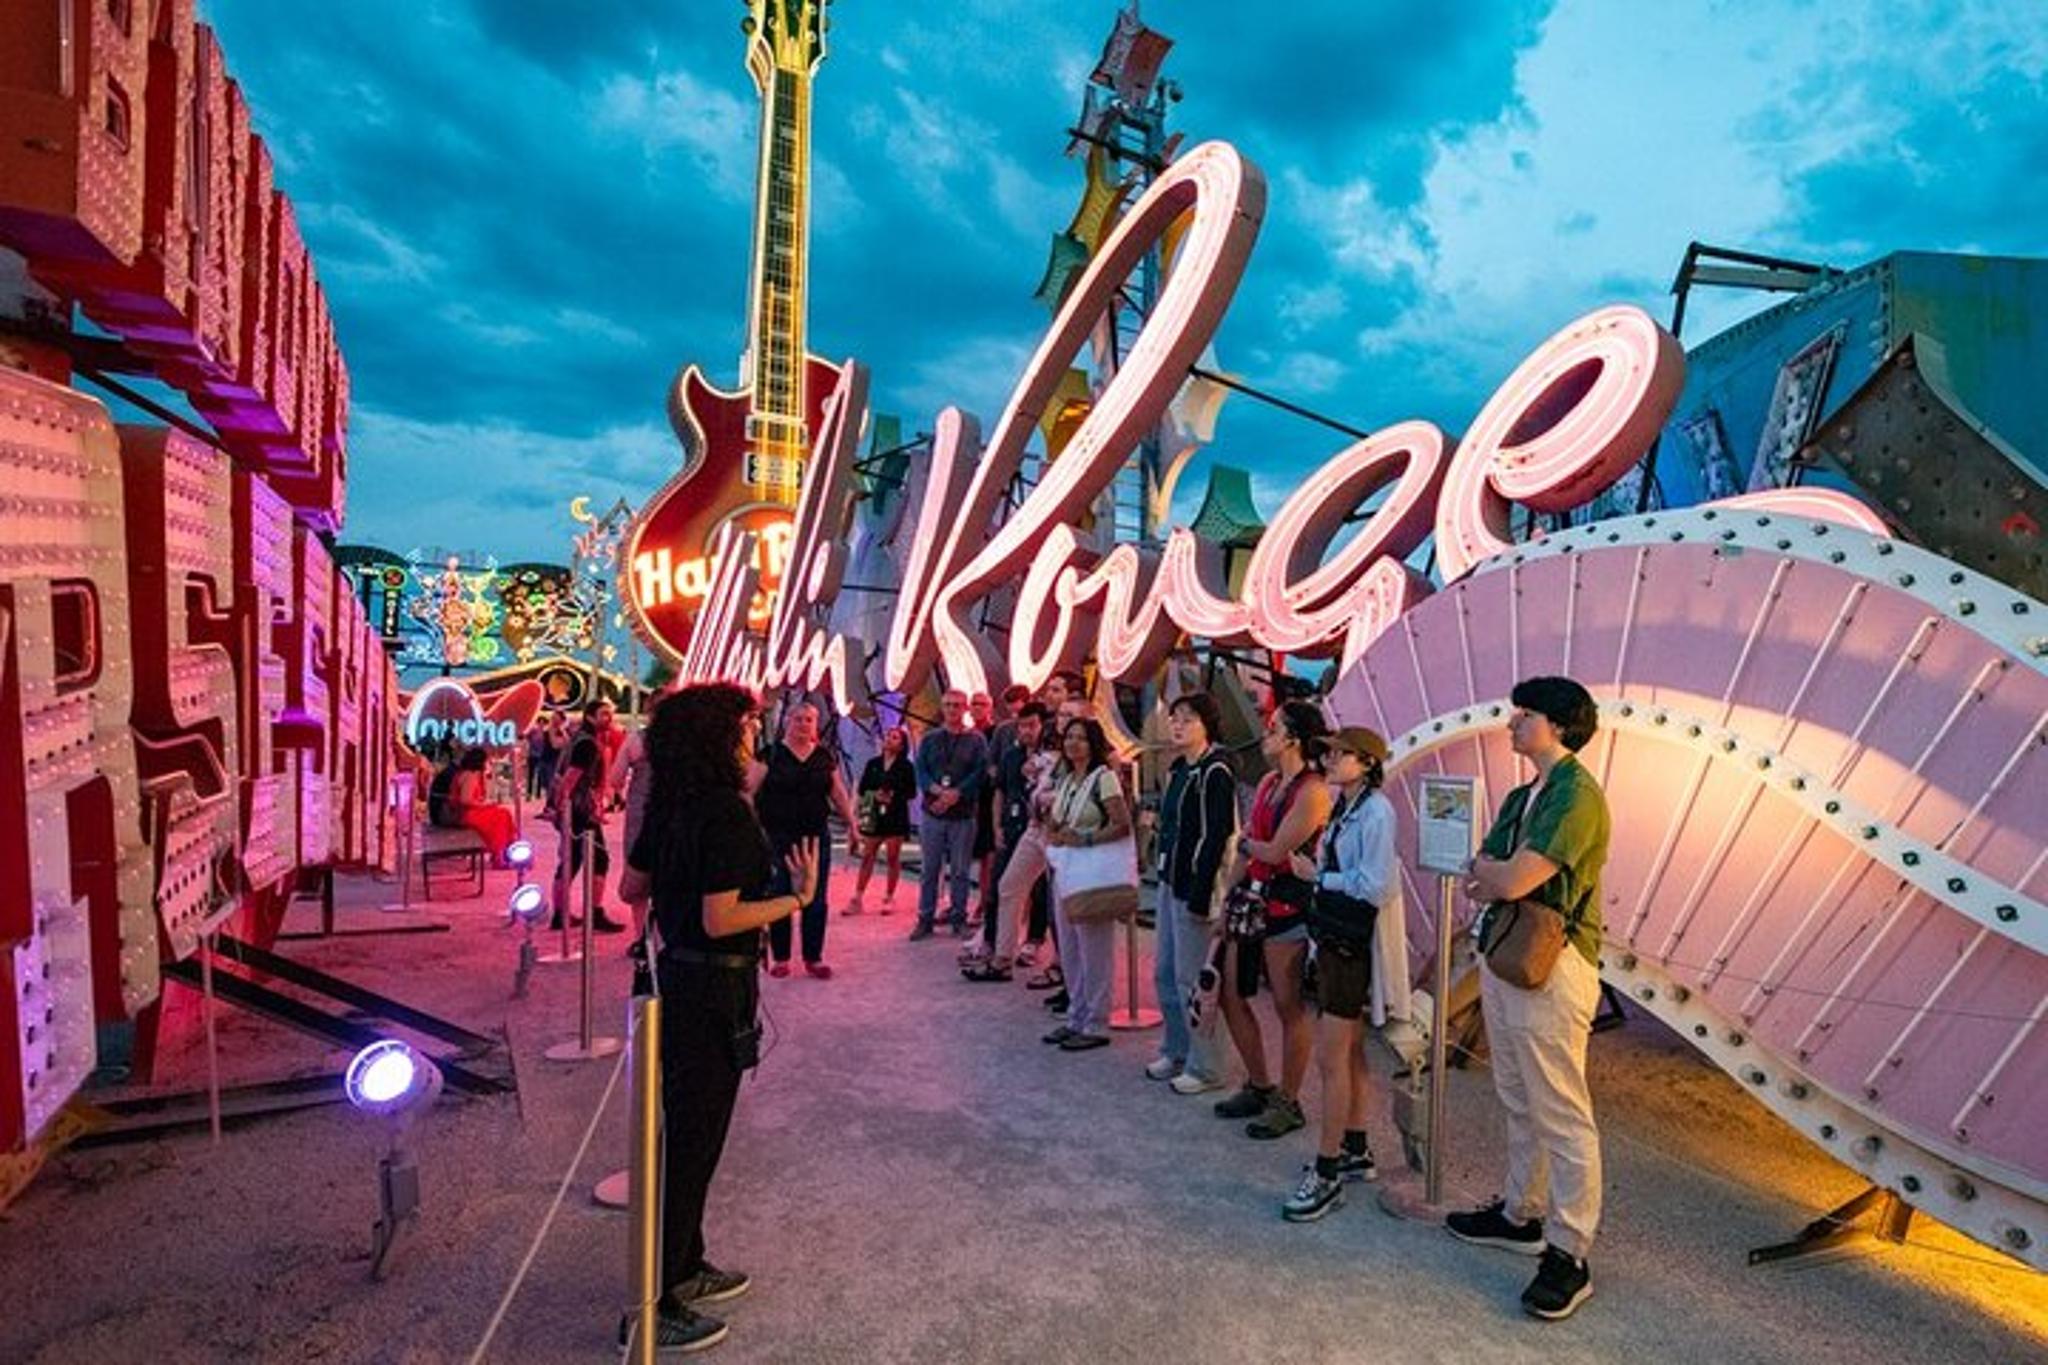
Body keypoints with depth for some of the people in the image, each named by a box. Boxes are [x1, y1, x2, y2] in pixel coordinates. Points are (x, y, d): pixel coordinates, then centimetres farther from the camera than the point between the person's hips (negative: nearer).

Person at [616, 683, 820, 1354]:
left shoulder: (670, 806, 4)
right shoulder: (726, 812, -23)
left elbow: (631, 886, 11)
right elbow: (721, 919, -26)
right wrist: (798, 897, -19)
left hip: (679, 973, 9)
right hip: (715, 985, -9)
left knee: (684, 1127, 21)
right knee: (694, 1136, 3)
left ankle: (682, 1267, 38)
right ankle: (653, 1309, 16)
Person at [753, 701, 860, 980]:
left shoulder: (825, 757, 8)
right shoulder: (771, 754, -3)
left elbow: (839, 794, 12)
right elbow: (751, 790, -8)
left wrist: (852, 825, 8)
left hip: (816, 836, 3)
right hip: (778, 838, -3)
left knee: (816, 900, 5)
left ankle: (813, 958, 16)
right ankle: (780, 957, 18)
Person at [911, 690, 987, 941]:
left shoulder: (976, 741, 5)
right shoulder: (930, 739, 12)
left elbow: (980, 772, -6)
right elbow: (920, 771, 2)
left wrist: (955, 794, -17)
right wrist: (938, 791, -16)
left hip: (963, 815, -2)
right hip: (932, 814, 2)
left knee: (960, 871, 4)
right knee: (929, 870, 6)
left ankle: (959, 920, 13)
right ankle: (926, 919, 13)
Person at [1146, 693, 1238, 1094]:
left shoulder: (1216, 772, -15)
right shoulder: (1178, 769, 13)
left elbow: (1217, 838, -19)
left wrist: (1201, 895, -21)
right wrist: (1165, 877, 15)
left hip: (1196, 885, -9)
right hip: (1171, 881, 9)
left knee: (1191, 978, -2)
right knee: (1164, 972, 15)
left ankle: (1205, 1067, 11)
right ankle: (1175, 1052, 30)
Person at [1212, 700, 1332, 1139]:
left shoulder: (1312, 791, -15)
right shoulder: (1268, 783, 11)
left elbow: (1275, 851, -19)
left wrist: (1247, 843, 1)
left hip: (1287, 904, -9)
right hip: (1252, 899, 9)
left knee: (1288, 1006, 4)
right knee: (1230, 994, 13)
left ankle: (1288, 1104, 20)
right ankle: (1259, 1087, 30)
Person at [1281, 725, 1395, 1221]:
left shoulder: (1375, 812, -17)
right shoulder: (1342, 808, 10)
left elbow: (1375, 886, -22)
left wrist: (1318, 876, -13)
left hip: (1353, 944, -9)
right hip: (1333, 939, 9)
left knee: (1331, 1057, -5)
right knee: (1350, 1051, 18)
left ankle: (1327, 1174, 5)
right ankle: (1355, 1151, 31)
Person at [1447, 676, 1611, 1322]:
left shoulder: (1577, 795, -16)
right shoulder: (1522, 797, 14)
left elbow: (1512, 879, -22)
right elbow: (1487, 877, 11)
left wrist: (1489, 869, -1)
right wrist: (1503, 875, -10)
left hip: (1551, 968, -10)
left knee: (1562, 1116, 0)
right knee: (1519, 1103, 20)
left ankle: (1568, 1255, 10)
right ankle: (1521, 1214, 34)